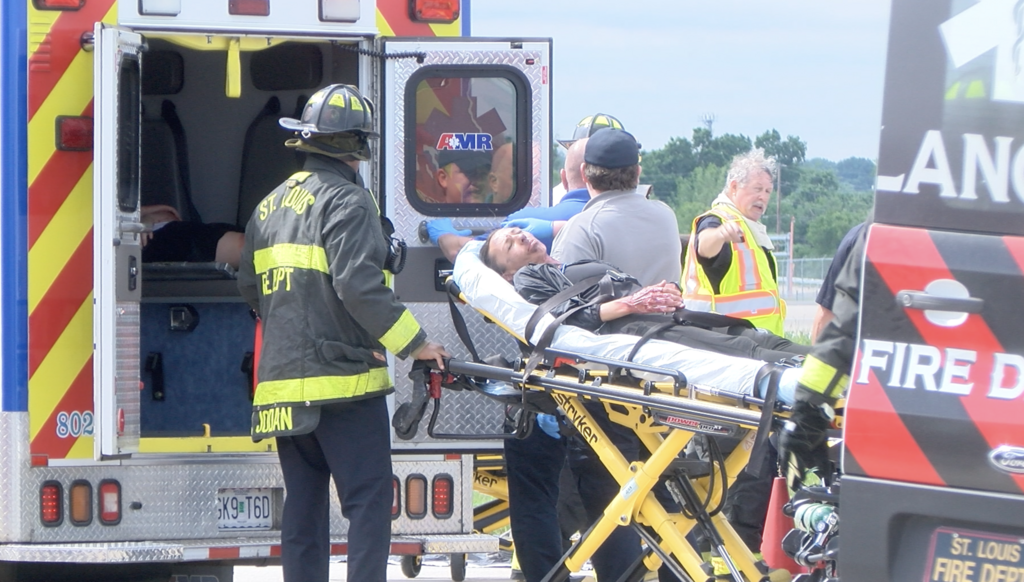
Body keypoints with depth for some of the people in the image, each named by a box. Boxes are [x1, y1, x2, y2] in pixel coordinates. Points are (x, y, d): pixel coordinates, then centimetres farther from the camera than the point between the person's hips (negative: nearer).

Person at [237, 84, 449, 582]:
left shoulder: (271, 205, 17)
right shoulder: (346, 200, -8)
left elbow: (249, 286, 22)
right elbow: (358, 284, -19)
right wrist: (414, 343, -14)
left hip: (282, 382, 8)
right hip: (342, 380, -8)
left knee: (302, 505, 10)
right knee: (368, 503, -7)